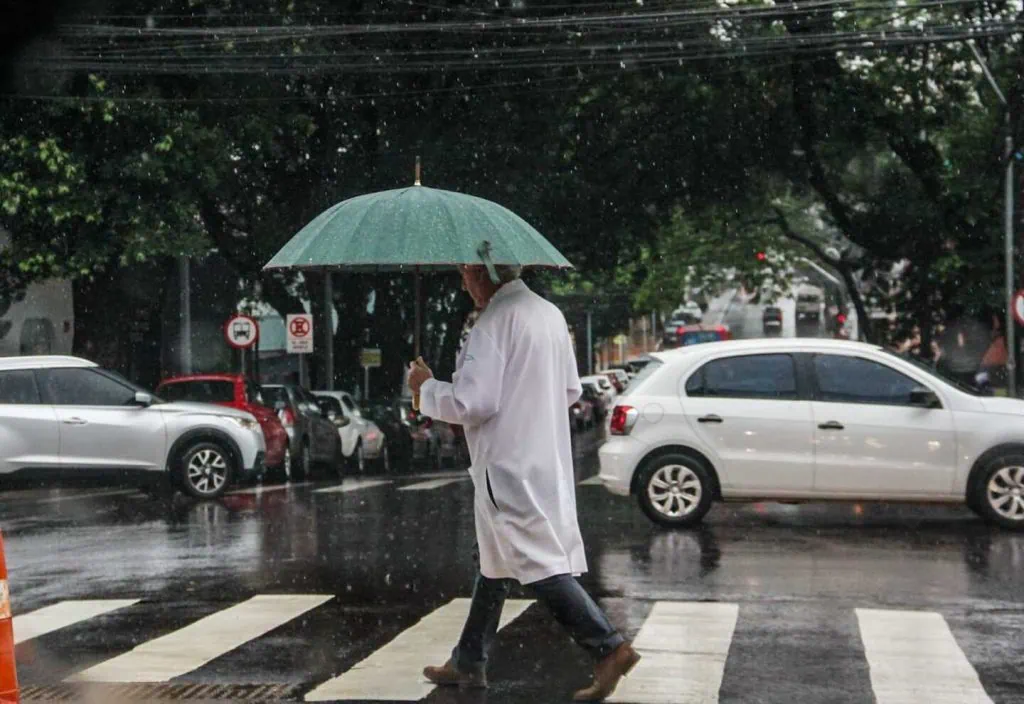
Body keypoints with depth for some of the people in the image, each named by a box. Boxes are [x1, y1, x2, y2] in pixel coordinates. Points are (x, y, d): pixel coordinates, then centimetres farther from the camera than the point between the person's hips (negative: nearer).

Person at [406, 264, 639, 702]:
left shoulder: (494, 323, -16)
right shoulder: (550, 314, 11)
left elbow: (472, 403, -20)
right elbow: (571, 391, 18)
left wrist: (426, 389, -4)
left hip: (510, 469, -9)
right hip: (548, 463, 9)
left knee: (540, 565, -8)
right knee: (495, 562, 18)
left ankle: (609, 648, -14)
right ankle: (468, 663, 27)